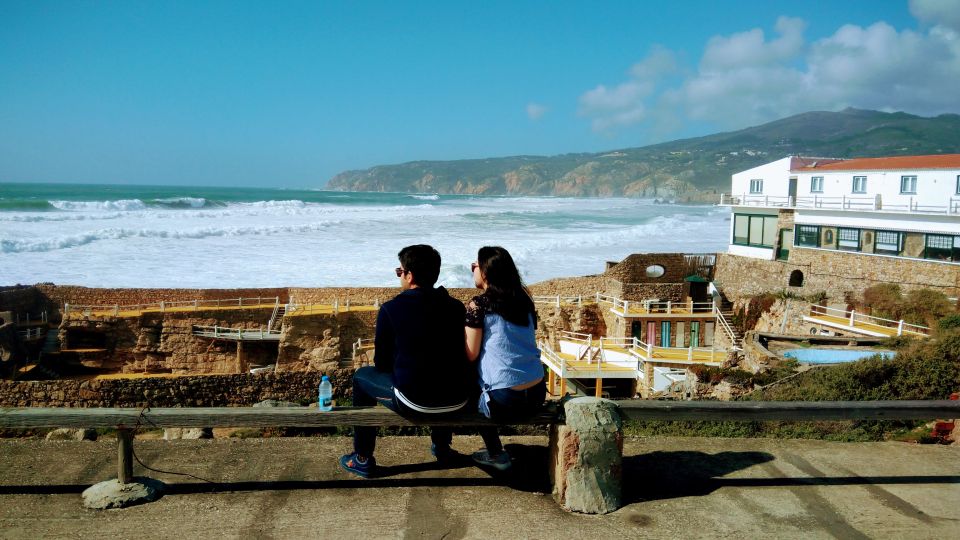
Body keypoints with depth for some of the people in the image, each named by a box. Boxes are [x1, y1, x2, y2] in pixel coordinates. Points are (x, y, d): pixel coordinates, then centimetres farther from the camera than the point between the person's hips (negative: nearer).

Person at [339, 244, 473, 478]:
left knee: (361, 377, 22)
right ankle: (442, 447, 48)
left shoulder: (390, 309, -9)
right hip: (459, 401, 4)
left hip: (414, 402, -4)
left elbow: (381, 364, 0)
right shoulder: (456, 307, 2)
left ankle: (363, 459, 28)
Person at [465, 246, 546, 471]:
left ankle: (496, 456, 29)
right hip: (537, 394, 6)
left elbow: (471, 354, -8)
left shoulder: (479, 305, -10)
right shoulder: (523, 300, 7)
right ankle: (495, 452, 36)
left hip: (504, 401, -6)